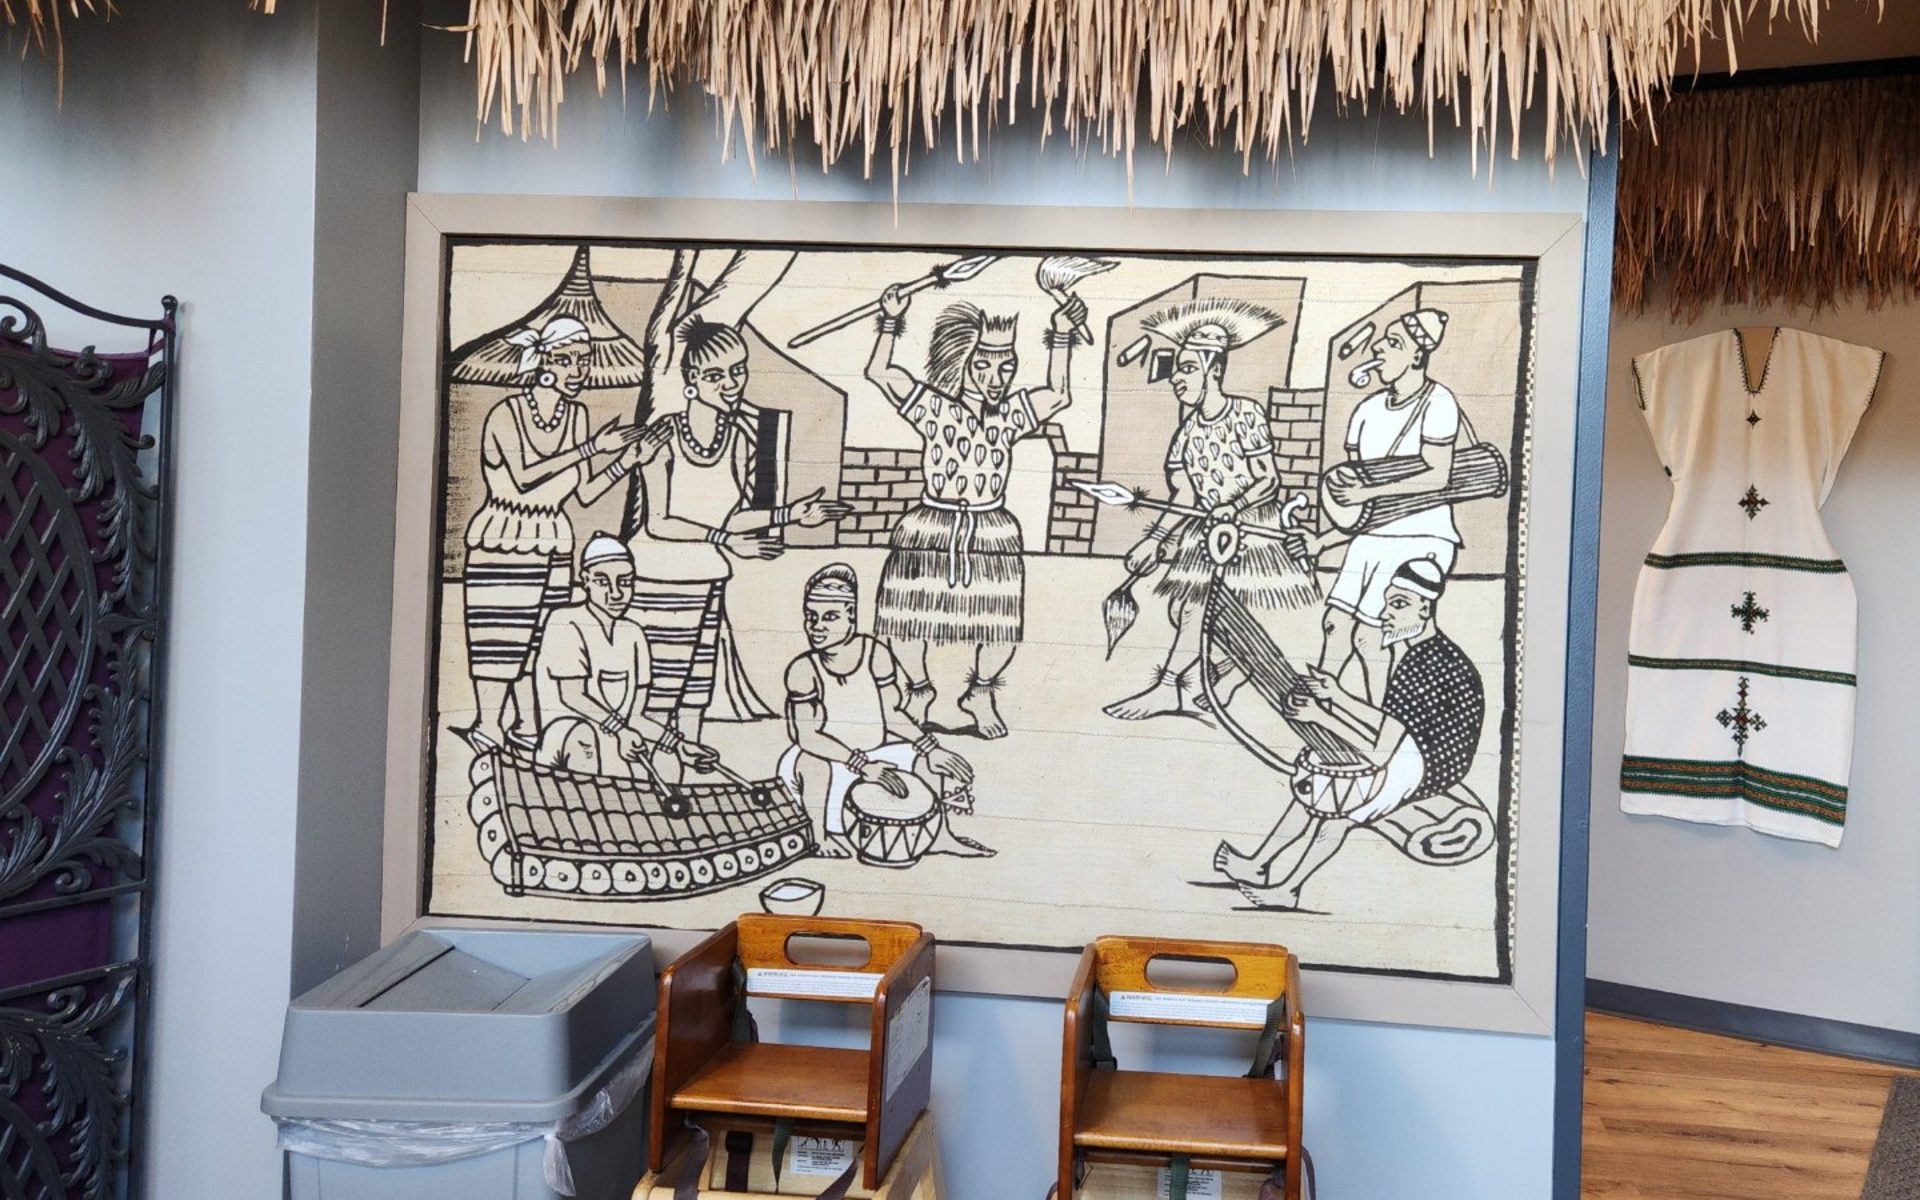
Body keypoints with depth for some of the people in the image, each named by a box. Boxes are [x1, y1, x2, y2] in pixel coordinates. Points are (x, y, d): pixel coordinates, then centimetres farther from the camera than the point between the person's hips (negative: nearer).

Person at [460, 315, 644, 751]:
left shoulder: (577, 415, 5)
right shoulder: (506, 414, -12)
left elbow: (584, 493, 6)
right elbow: (526, 476, -28)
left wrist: (624, 462, -9)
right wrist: (592, 447, -27)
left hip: (553, 546, 5)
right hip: (502, 542, -5)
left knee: (539, 638, 8)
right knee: (499, 636, -4)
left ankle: (529, 726, 18)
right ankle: (489, 728, 5)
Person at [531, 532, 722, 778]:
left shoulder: (632, 634, 12)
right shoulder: (565, 625, -4)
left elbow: (635, 711, 7)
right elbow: (571, 696, -12)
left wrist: (674, 743, -9)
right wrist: (619, 730, -23)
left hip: (619, 736, 6)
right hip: (567, 729, -5)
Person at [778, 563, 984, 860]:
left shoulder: (875, 653, -8)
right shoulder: (803, 669, -19)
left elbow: (891, 714, 0)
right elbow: (807, 736, -23)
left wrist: (930, 748, -9)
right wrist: (861, 765, -30)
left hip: (876, 749, 5)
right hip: (829, 756, -5)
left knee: (938, 762, 2)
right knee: (817, 768, -38)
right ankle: (829, 836, -16)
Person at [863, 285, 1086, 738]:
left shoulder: (1011, 414, 7)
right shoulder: (933, 408, -2)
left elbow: (1059, 395, 2)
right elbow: (879, 372, -5)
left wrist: (1062, 337, -1)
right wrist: (891, 322, -11)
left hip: (992, 532, 2)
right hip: (929, 528, -2)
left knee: (1000, 626, -2)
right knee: (906, 618, 1)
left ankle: (980, 693, 26)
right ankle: (918, 689, 29)